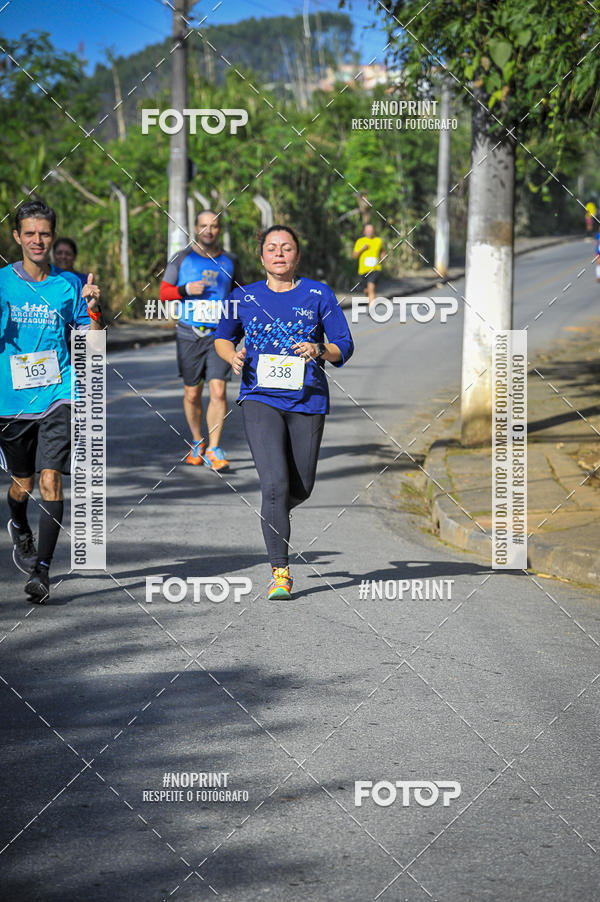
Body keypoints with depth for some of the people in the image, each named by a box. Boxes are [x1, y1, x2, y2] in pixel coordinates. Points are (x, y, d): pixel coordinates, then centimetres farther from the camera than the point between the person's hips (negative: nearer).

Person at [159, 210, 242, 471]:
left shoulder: (229, 260, 9)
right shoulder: (182, 259, 4)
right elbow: (164, 292, 5)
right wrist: (186, 289, -12)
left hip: (220, 335, 0)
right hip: (190, 334, 0)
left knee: (218, 391, -12)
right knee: (192, 394, 7)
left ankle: (214, 450, -8)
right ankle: (197, 443, 27)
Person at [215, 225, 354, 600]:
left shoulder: (319, 295, 2)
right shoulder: (245, 298, 6)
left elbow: (345, 347, 2)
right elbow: (223, 337, 20)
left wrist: (320, 351, -19)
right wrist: (233, 355, -3)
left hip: (307, 400, 1)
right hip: (261, 398, -1)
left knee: (301, 487, 10)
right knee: (275, 483, -16)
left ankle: (272, 515, 47)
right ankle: (281, 572, -11)